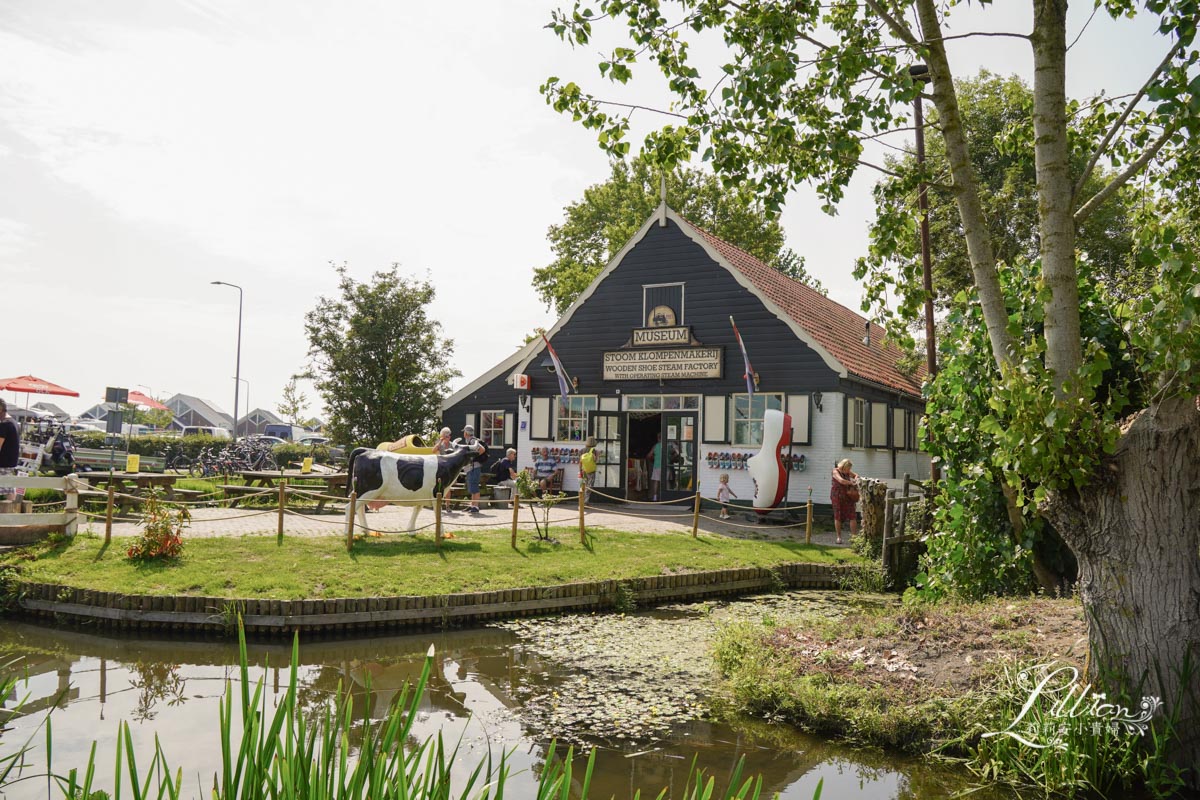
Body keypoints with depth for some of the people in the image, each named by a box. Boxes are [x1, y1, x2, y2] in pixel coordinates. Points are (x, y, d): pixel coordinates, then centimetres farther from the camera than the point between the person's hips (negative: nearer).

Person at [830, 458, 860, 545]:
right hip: (837, 496, -4)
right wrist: (851, 483, -18)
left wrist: (855, 479, -5)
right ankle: (839, 537, 10)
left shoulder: (847, 471, 5)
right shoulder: (836, 471, -11)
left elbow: (856, 475, 18)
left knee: (853, 516, -5)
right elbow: (841, 480, -26)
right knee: (838, 517, 2)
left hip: (848, 496, 4)